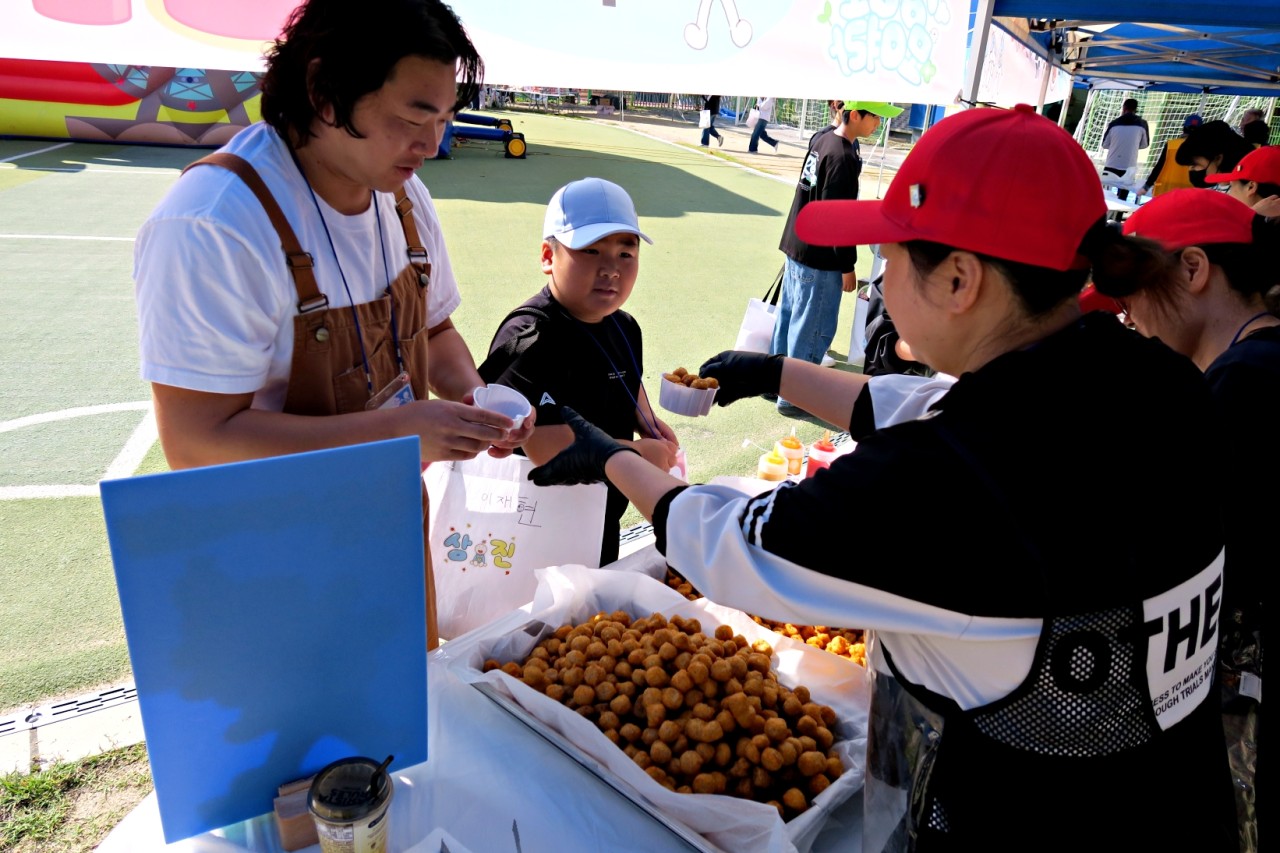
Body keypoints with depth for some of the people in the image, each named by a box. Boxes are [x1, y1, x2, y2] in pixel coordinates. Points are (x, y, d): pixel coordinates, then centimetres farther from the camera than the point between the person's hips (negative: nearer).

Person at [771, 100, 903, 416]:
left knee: (788, 316, 18)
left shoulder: (821, 140, 6)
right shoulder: (844, 157, -20)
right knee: (813, 329, 1)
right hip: (819, 259, -9)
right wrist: (847, 266, -14)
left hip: (796, 247, 9)